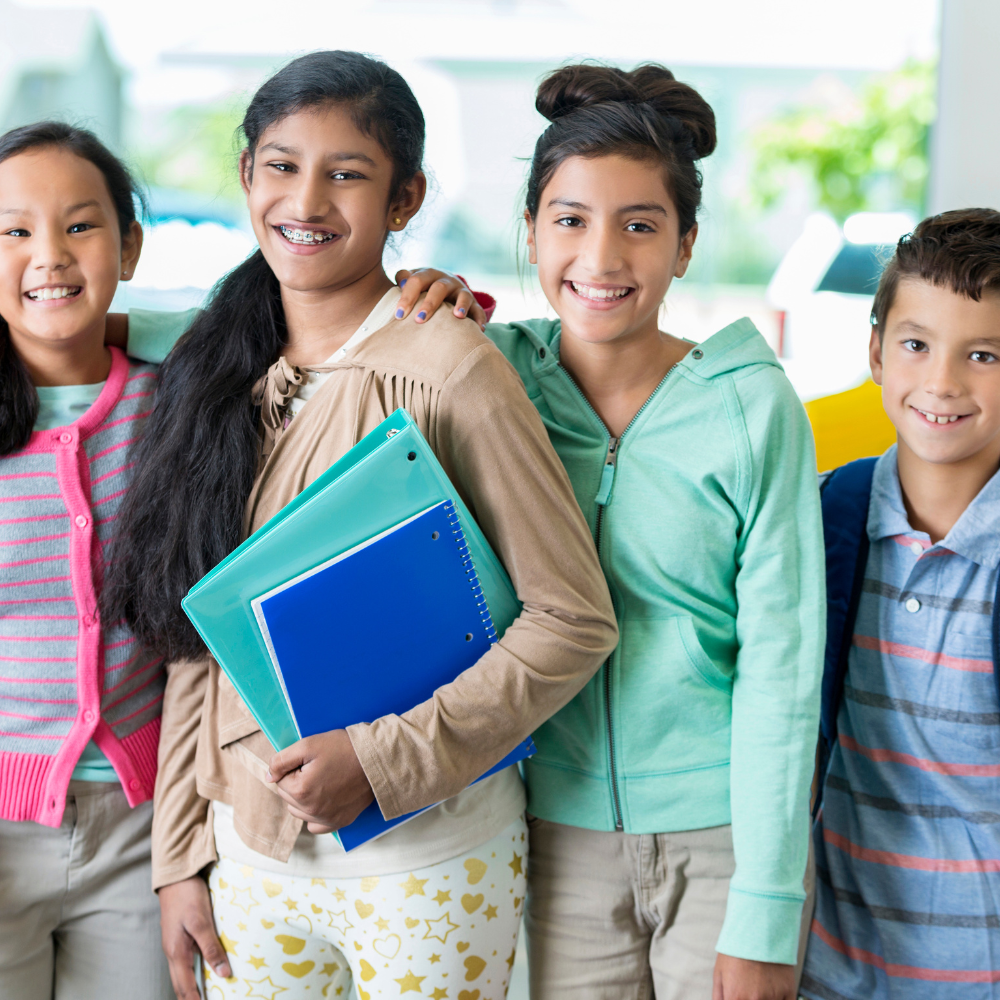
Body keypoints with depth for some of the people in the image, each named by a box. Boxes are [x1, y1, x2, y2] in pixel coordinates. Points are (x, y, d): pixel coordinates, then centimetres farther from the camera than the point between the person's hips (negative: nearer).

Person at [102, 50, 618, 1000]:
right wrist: (180, 857, 5)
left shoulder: (447, 367, -12)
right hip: (251, 856, 5)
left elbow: (573, 621, -13)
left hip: (427, 863, -4)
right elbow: (193, 641, 7)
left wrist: (385, 756, -18)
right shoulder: (216, 375, 4)